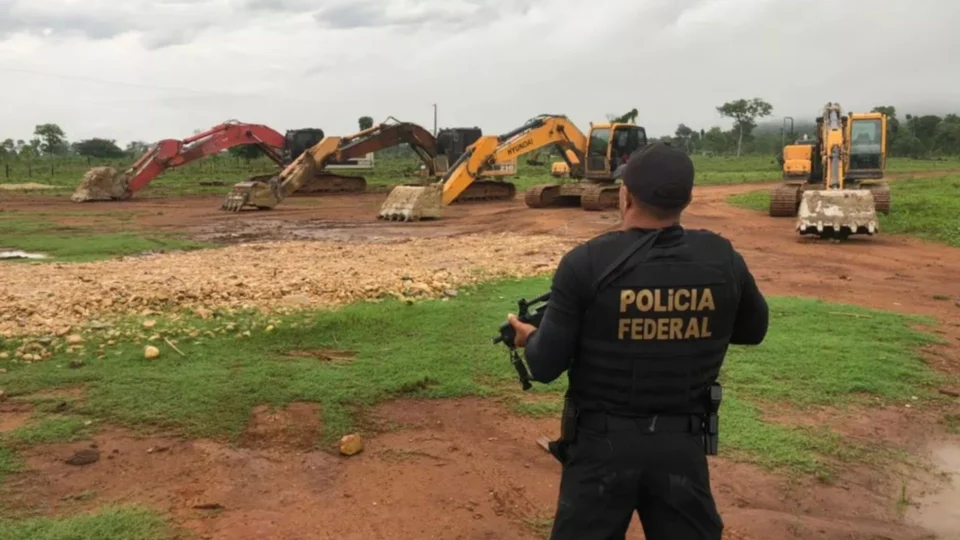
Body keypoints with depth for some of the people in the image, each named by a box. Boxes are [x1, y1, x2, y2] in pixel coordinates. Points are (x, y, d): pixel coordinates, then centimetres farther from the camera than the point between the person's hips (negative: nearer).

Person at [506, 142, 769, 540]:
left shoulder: (587, 263, -17)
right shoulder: (722, 260, -7)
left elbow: (546, 366, -12)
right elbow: (753, 330, 12)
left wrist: (530, 338, 9)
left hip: (602, 442, -2)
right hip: (682, 443, 2)